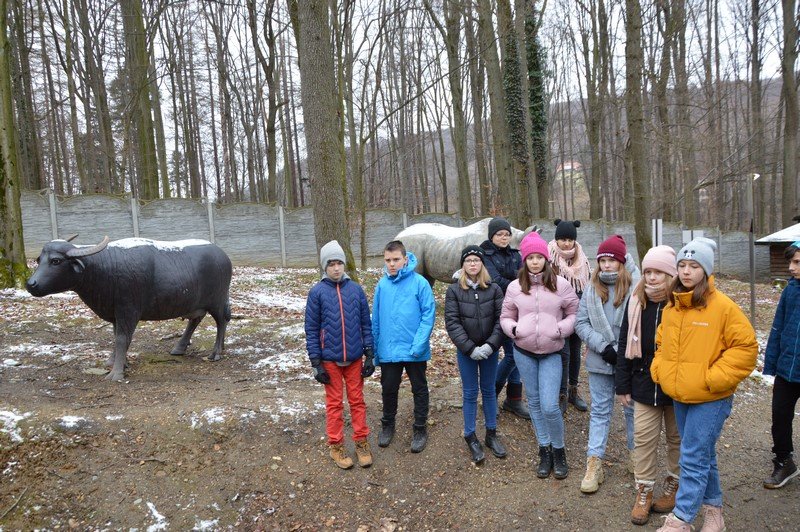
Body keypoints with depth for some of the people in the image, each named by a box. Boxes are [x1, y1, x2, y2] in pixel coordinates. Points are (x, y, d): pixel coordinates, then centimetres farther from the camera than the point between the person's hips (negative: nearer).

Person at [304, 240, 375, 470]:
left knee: (357, 400, 12)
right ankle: (336, 445, 24)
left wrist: (369, 355, 1)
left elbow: (366, 324, 3)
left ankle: (361, 441, 26)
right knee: (334, 403, 10)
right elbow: (311, 330, -4)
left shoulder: (356, 289, 0)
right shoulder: (317, 292, -6)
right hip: (330, 359, -2)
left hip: (355, 358, 2)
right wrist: (316, 363, -7)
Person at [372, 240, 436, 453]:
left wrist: (419, 344, -20)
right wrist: (374, 348, 6)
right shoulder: (382, 284, -1)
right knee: (389, 389, 17)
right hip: (388, 350, 3)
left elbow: (429, 314, -12)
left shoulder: (419, 282, -12)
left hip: (415, 351, -3)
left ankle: (420, 429, 30)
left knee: (419, 390, 13)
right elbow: (376, 319, 5)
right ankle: (387, 425, 38)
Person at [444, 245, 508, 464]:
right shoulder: (454, 290, -6)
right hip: (466, 351, -1)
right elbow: (452, 323, -10)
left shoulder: (494, 289, -2)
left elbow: (501, 319, -5)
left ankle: (491, 434, 28)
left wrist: (491, 345, -16)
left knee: (488, 390, 14)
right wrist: (470, 348, -16)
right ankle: (470, 437, 21)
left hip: (489, 349, 1)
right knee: (470, 392, 8)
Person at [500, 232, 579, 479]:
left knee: (550, 407, -9)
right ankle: (545, 451, 29)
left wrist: (562, 329, -13)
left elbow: (574, 313, 3)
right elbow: (506, 317, 9)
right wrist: (513, 329, -11)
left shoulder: (561, 284, -3)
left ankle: (559, 451, 17)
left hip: (551, 353, -2)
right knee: (534, 402, 12)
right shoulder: (515, 287, 2)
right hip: (523, 352, 3)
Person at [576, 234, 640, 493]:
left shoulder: (636, 287, -12)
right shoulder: (592, 289, 0)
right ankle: (594, 464, 16)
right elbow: (581, 323, -1)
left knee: (633, 409, 16)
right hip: (599, 361, 3)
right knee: (599, 411, 10)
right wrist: (603, 346, -12)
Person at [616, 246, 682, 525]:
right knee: (643, 439, 5)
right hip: (645, 385, 2)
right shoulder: (636, 302, -3)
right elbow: (625, 344, 2)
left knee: (677, 438, 16)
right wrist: (623, 385, 2)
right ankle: (644, 493, 20)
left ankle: (672, 486, 36)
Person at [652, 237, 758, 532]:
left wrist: (713, 378, -17)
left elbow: (746, 346, -13)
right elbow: (661, 343, 19)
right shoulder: (671, 306, 6)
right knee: (703, 456, 19)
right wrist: (659, 369, 5)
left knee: (694, 459, -3)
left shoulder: (723, 306, -14)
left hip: (710, 399, -6)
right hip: (679, 396, 6)